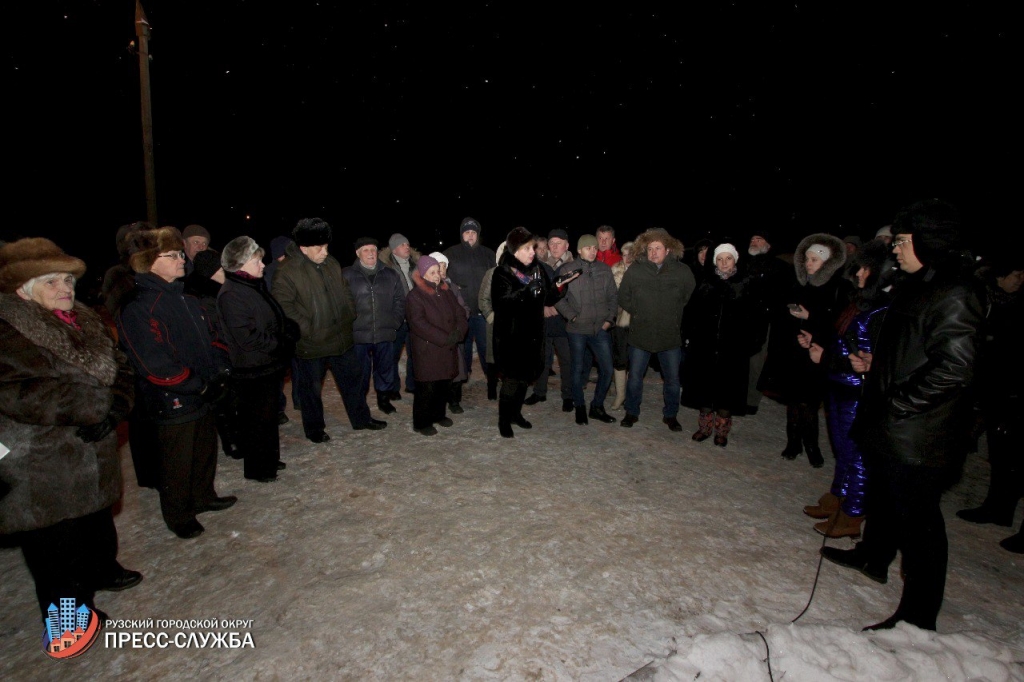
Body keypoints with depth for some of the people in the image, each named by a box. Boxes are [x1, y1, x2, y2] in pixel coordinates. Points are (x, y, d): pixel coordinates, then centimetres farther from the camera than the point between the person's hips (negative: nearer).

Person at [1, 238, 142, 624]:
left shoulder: (85, 322, 5)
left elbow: (120, 368, 2)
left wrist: (114, 407, -19)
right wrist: (100, 402, -26)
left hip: (94, 454, 7)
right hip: (41, 466, -7)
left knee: (98, 520, 26)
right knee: (56, 542, 9)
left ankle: (101, 570, 51)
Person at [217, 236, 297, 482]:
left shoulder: (256, 286, 11)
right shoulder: (231, 294, -18)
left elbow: (277, 319, 18)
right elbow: (247, 337, -24)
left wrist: (290, 331, -3)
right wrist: (281, 343, -16)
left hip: (269, 365, 9)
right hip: (253, 371, -9)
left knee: (269, 415, 20)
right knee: (257, 420, 5)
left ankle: (270, 459, 36)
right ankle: (256, 469, 20)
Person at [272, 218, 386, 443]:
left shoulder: (332, 263, 5)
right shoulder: (286, 272, -16)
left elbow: (346, 290, 16)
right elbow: (284, 306, -17)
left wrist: (349, 315, 6)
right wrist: (306, 328, -19)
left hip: (342, 337, 6)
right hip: (311, 344, -6)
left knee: (353, 378, 17)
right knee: (311, 388, 11)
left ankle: (361, 418, 34)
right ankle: (314, 428, 30)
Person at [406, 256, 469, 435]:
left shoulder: (446, 291, 11)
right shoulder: (415, 296, -8)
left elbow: (460, 314, 9)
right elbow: (419, 324, -18)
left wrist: (457, 333, -12)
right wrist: (445, 338, -20)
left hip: (448, 349, 6)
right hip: (427, 350, -6)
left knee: (444, 384, 13)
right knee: (427, 387, -2)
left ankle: (438, 414, 32)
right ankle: (421, 422, 12)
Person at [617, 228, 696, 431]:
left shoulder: (683, 271, -5)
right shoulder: (635, 270, -6)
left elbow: (690, 298, 7)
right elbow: (623, 298, 5)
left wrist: (674, 316, 4)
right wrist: (638, 313, 2)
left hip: (671, 336, 0)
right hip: (640, 334, 0)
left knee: (672, 379, 11)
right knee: (634, 377, 9)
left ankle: (670, 414, 30)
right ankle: (632, 412, 27)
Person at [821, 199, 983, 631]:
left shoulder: (953, 295, -19)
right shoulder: (917, 286, 12)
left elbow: (953, 368, -25)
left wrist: (897, 404, -21)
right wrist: (875, 362, 8)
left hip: (917, 436, -10)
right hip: (889, 431, 10)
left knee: (917, 520, -1)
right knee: (884, 498, 26)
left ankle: (917, 619, 10)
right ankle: (873, 558, 48)